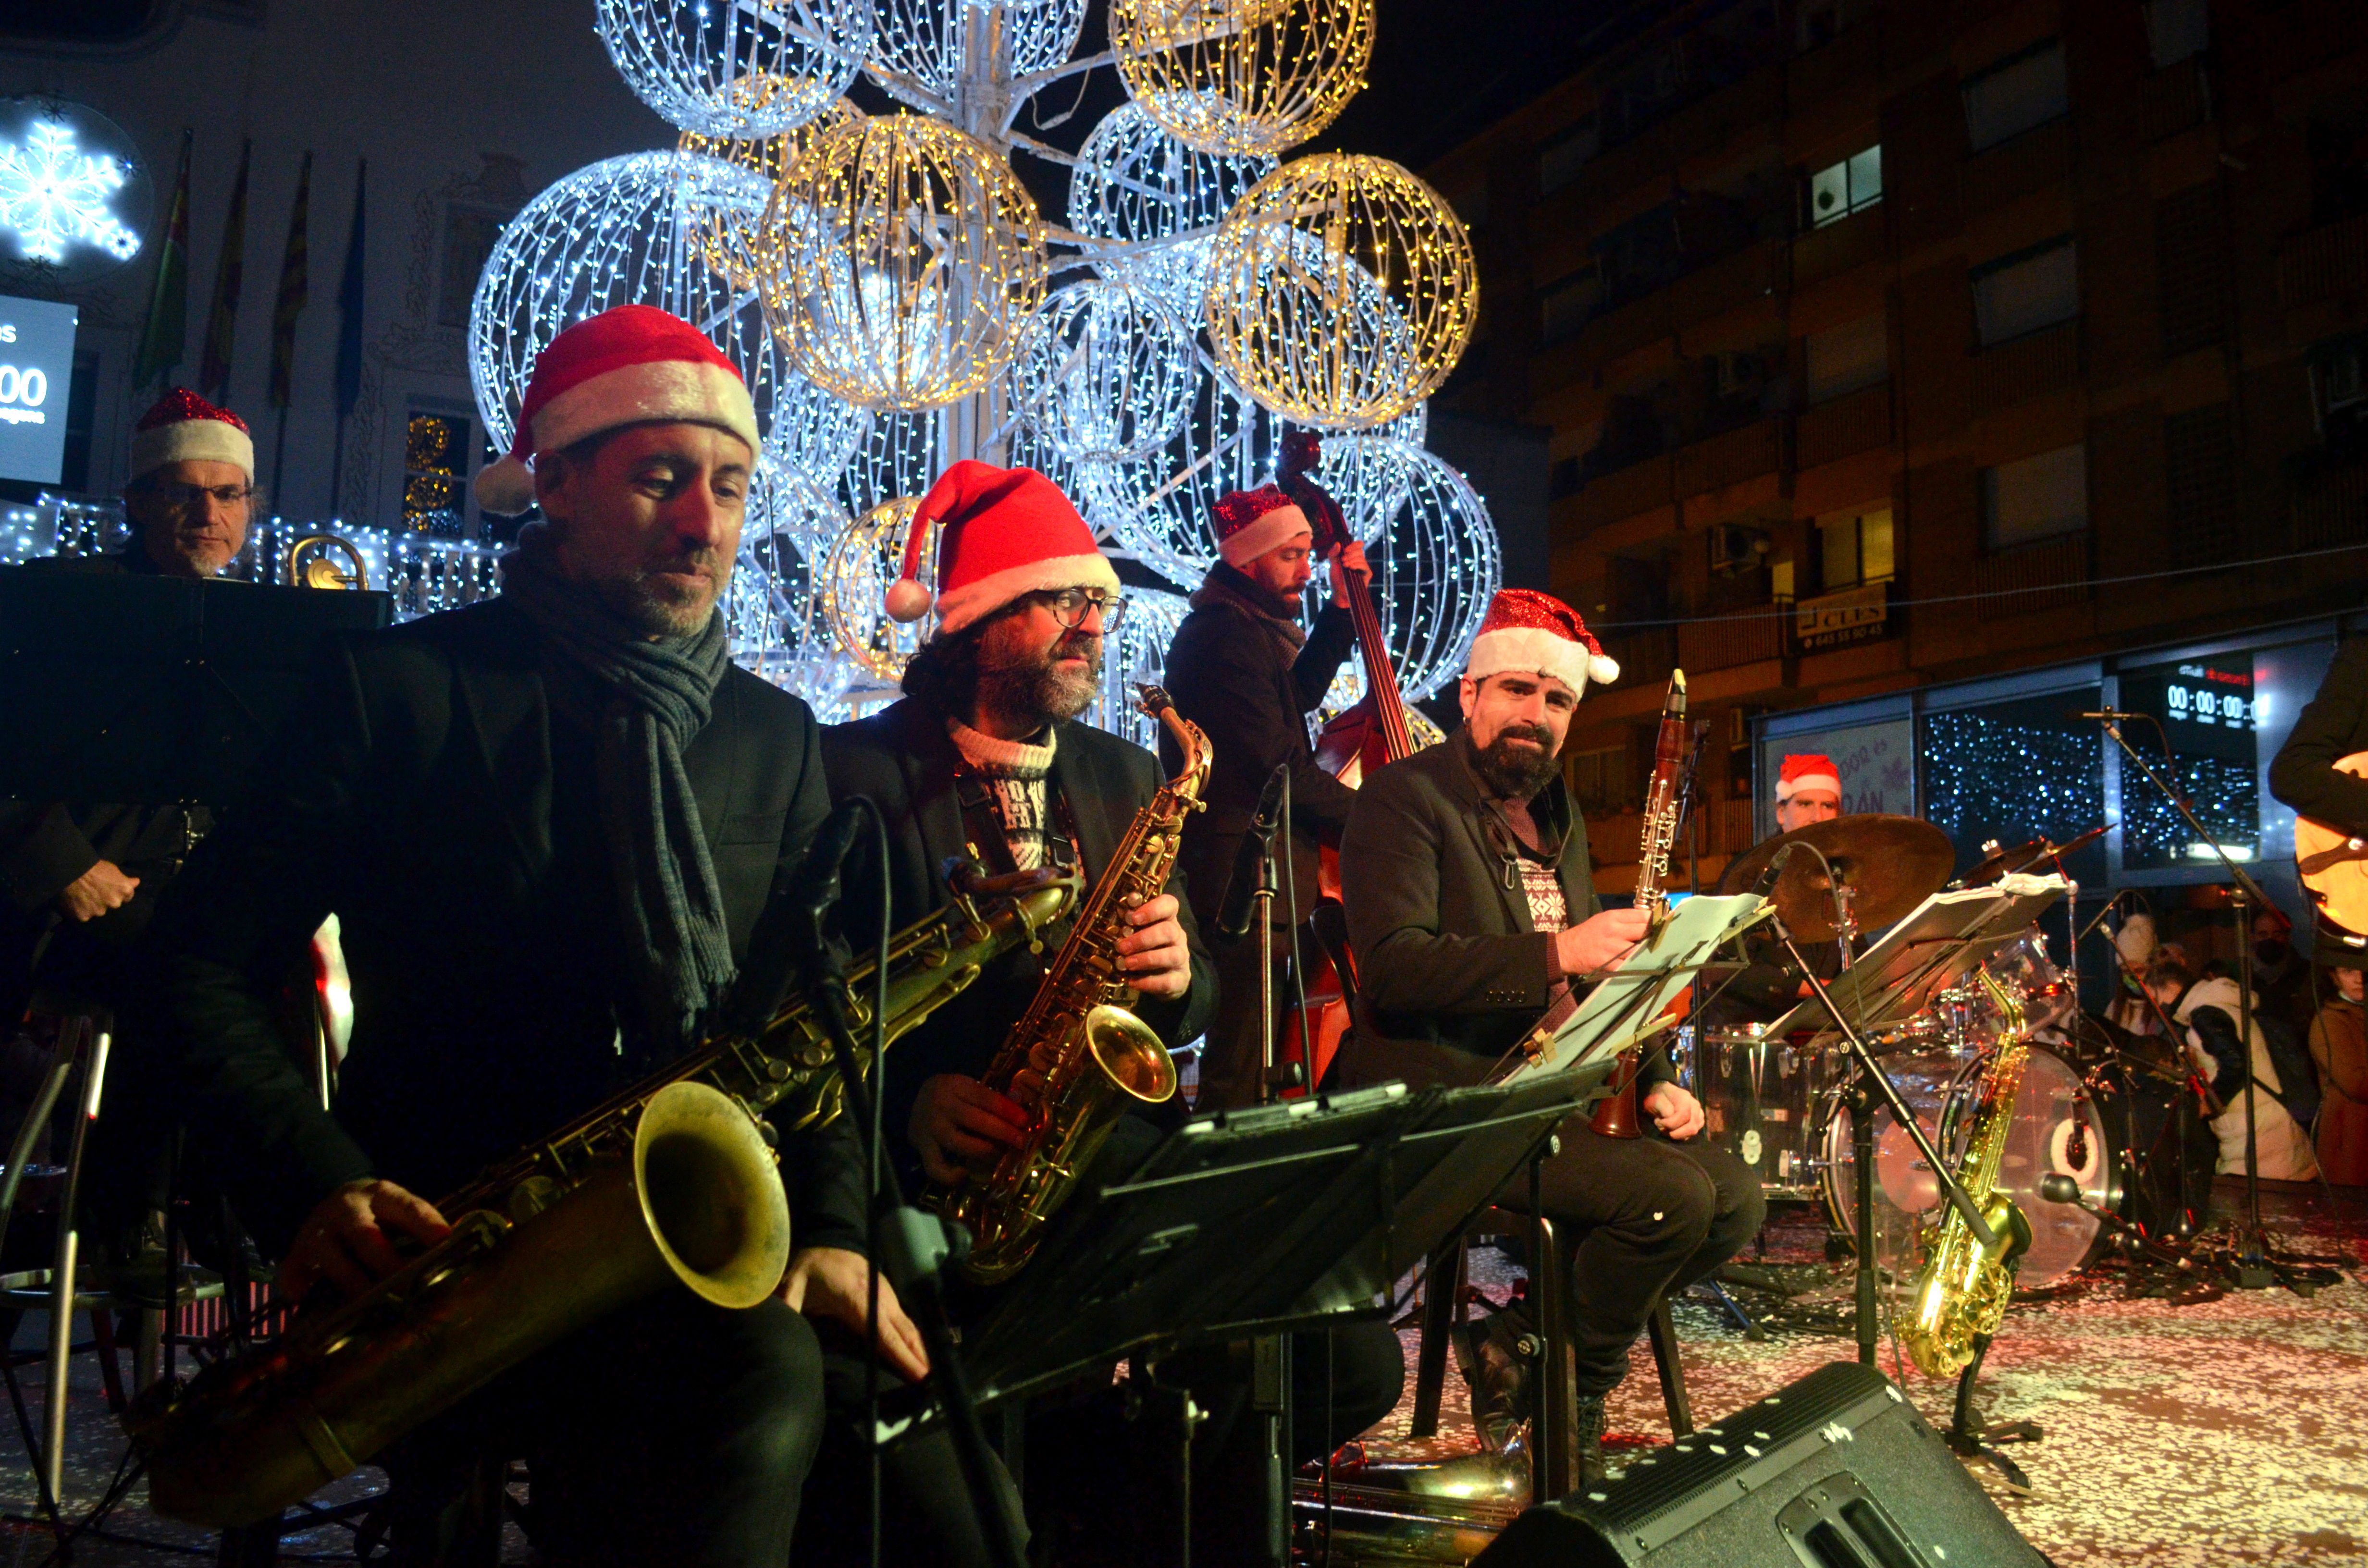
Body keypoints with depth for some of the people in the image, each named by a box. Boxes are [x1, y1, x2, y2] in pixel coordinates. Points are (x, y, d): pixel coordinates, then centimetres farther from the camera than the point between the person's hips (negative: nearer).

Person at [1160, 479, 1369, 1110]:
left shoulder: (1240, 626, 18)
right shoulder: (1227, 633, -16)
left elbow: (1297, 696, 29)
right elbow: (1282, 767, -19)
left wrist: (1341, 608, 22)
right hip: (1245, 884, -11)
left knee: (1244, 1068, 16)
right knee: (1241, 1079, -8)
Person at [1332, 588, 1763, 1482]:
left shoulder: (1559, 817, 19)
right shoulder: (1407, 798, -8)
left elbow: (1595, 973, 25)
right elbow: (1394, 965, -22)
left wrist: (1652, 1081, 8)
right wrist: (1553, 954, -30)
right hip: (1443, 1097, -9)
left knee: (1736, 1200, -3)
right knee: (1673, 1196, -22)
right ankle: (1562, 1398, 1)